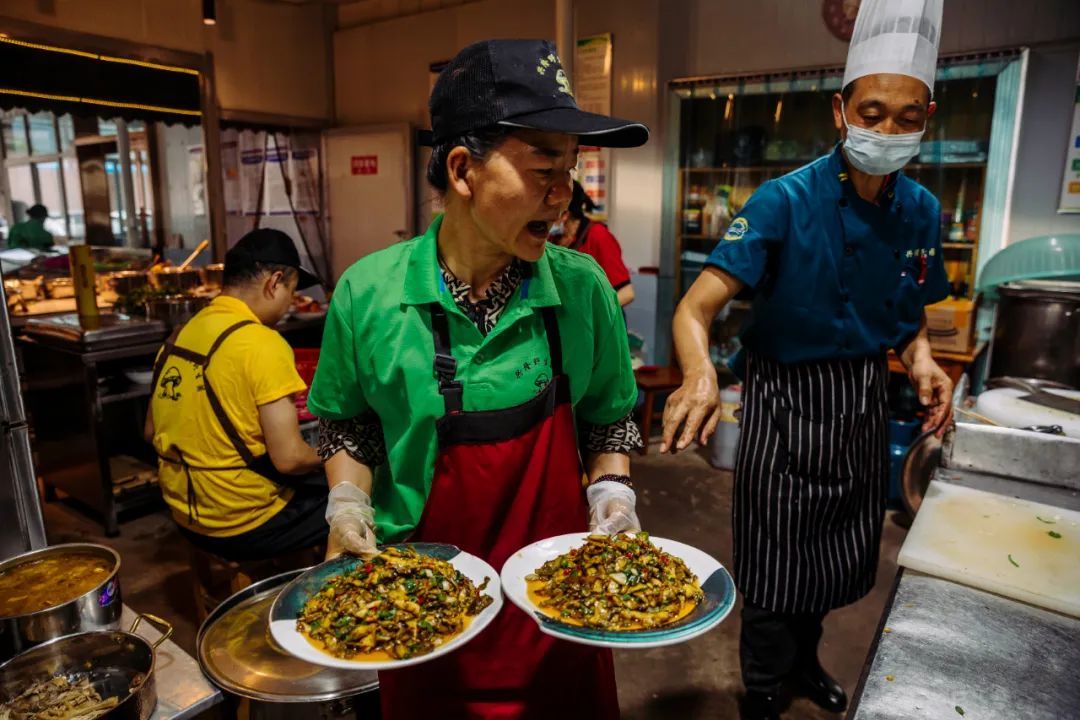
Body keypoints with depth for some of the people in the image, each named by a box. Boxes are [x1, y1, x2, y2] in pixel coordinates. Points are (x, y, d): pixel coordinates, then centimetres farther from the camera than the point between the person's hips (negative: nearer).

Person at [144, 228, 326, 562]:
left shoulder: (178, 337, 2)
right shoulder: (262, 343, -21)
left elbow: (152, 433, 13)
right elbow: (289, 458, -24)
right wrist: (325, 458, -3)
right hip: (247, 525, -8)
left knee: (315, 485, 26)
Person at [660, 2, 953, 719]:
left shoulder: (922, 211, -2)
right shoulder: (785, 201, -19)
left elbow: (912, 315, 12)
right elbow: (697, 307, -29)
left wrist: (921, 360, -10)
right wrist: (701, 374, -50)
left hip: (865, 406, 6)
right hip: (787, 405, -5)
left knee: (843, 558, 22)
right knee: (777, 563, 8)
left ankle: (804, 660, 52)